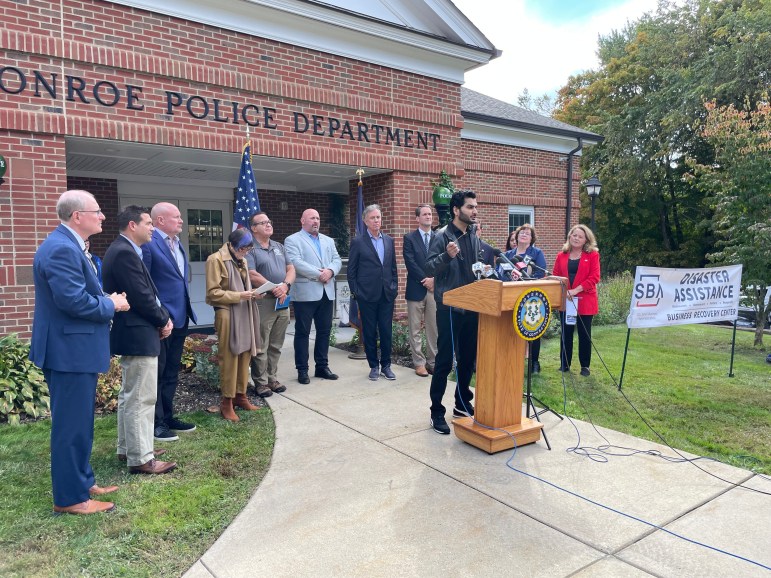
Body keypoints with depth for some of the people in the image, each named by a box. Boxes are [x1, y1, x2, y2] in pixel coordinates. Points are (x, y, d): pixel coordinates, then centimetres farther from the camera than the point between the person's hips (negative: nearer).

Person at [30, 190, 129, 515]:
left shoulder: (68, 245, 14)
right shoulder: (62, 249, -20)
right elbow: (73, 300, -27)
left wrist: (106, 300, 3)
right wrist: (111, 305, -12)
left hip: (73, 349, 11)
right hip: (70, 351, -11)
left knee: (79, 421, 19)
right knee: (72, 425, -1)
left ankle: (82, 482, 32)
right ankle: (70, 498, 11)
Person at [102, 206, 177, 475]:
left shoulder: (123, 250, 14)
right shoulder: (125, 253, -20)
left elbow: (147, 293, 14)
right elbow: (141, 297, -23)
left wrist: (163, 317, 2)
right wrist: (163, 320, -8)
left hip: (132, 334, 11)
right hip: (138, 335, -11)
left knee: (130, 395, 19)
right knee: (141, 399, -5)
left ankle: (128, 448, 31)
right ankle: (141, 458, 4)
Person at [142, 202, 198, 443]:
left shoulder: (177, 243, 14)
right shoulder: (148, 243, -14)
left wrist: (186, 311, 15)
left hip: (180, 317, 9)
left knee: (171, 372, 17)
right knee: (157, 373, 3)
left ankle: (167, 417, 29)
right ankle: (155, 423, 14)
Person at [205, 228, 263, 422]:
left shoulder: (242, 261, 16)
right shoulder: (216, 260, -9)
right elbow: (213, 293, -12)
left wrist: (252, 294, 5)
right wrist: (238, 296, -19)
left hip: (245, 314, 7)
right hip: (228, 315, -7)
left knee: (245, 357, 9)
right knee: (229, 359, -3)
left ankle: (240, 395, 21)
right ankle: (227, 402, 7)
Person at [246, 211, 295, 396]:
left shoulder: (279, 247, 17)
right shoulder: (250, 249, -4)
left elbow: (291, 269, 11)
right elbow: (252, 275, -14)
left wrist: (285, 285, -8)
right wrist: (274, 289, -14)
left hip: (283, 302, 6)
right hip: (263, 302, -6)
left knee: (276, 346, 12)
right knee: (261, 346, 0)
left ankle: (272, 378, 22)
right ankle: (261, 382, 9)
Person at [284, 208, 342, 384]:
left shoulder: (328, 241, 19)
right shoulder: (292, 240, -1)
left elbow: (337, 260, 9)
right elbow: (296, 263, -14)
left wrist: (330, 271, -12)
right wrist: (319, 274, -16)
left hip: (326, 293, 6)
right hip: (305, 293, -6)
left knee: (325, 331, 10)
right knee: (303, 332, 1)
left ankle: (322, 366, 21)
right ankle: (302, 370, 9)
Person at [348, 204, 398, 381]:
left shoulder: (389, 240, 10)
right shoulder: (358, 242, -2)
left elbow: (393, 267, 14)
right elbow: (351, 270, 0)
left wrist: (394, 287, 6)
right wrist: (355, 292, -5)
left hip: (387, 294, 3)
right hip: (367, 295, -3)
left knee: (386, 331, 6)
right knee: (369, 332, 5)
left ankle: (386, 365, 19)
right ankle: (374, 366, 18)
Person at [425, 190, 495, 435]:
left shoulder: (477, 240, 11)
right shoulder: (442, 237, -9)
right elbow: (429, 269, -16)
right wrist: (447, 256, -31)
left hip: (472, 308, 7)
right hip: (449, 309, -6)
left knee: (468, 359, 15)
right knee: (444, 361, -1)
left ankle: (462, 404, 30)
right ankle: (436, 412, 9)